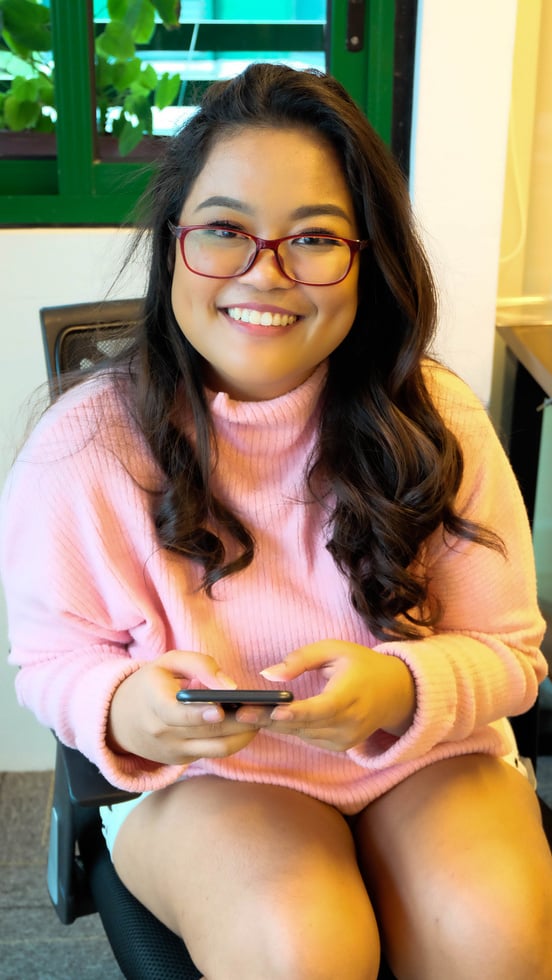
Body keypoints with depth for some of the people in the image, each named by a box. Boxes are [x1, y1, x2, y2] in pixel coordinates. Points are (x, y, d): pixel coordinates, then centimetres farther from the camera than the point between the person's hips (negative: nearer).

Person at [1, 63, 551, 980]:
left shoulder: (437, 423, -11)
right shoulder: (85, 445, -14)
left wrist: (403, 689, -27)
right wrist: (124, 708, -27)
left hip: (423, 751, 2)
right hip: (197, 771, -1)